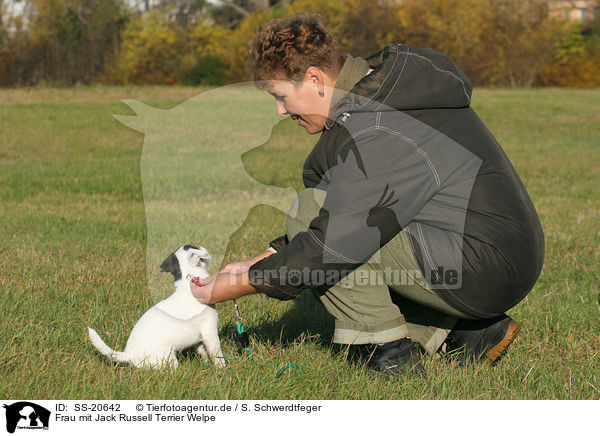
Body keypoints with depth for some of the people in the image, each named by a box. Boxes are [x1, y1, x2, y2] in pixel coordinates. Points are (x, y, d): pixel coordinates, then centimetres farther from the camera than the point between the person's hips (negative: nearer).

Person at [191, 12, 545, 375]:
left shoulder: (375, 134, -21)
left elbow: (331, 244, -22)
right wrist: (262, 261, 11)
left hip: (480, 266, -10)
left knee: (306, 211, -11)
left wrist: (244, 284, -9)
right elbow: (339, 216, 16)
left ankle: (388, 352, -7)